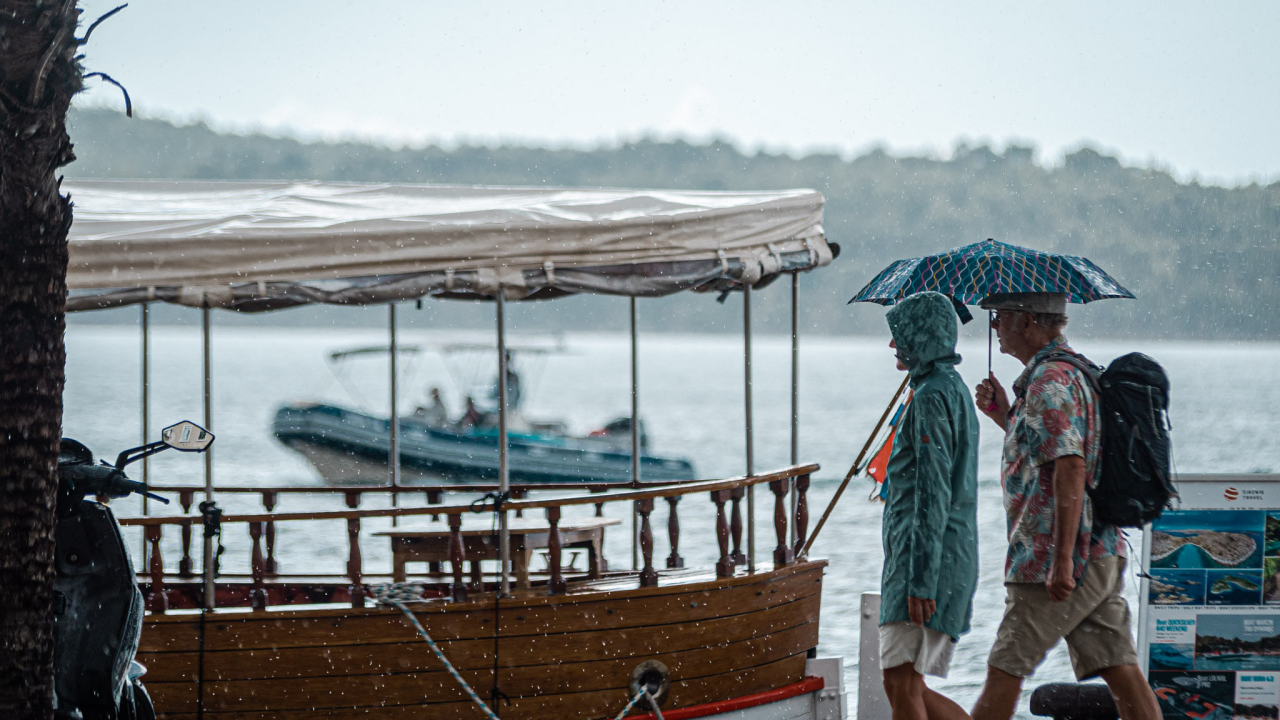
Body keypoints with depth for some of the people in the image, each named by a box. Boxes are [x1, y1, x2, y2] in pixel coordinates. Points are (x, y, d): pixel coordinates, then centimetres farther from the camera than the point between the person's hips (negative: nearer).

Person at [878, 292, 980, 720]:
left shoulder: (931, 399, -12)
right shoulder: (954, 389, 21)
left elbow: (933, 495, -19)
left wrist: (921, 581, -23)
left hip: (929, 558, -10)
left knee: (901, 682, -14)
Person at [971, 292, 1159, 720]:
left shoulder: (1050, 383, -14)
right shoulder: (1076, 370, 18)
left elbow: (1069, 468, -24)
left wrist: (1062, 560, -26)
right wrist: (1003, 415, 19)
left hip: (1058, 562, -10)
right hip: (1102, 556, 10)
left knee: (1005, 670, -2)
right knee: (1120, 672, 4)